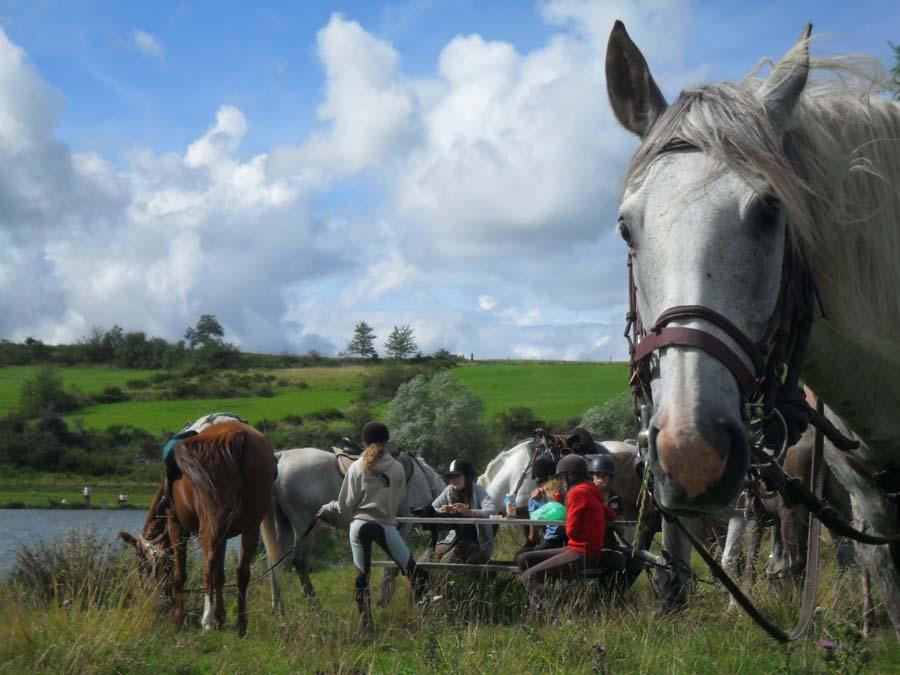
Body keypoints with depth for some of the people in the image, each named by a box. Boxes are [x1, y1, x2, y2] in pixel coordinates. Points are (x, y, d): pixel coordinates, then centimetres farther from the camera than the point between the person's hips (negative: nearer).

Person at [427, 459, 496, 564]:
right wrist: (439, 511, -23)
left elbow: (492, 512, -26)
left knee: (446, 561, -26)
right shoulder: (449, 491, 3)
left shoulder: (478, 491, -11)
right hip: (455, 539, 5)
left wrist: (469, 512, -44)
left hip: (478, 542, -5)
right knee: (428, 558, -14)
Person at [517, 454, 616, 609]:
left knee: (529, 576, -20)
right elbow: (611, 516, 23)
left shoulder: (577, 493, -12)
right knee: (525, 559, 12)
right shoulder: (591, 491, 14)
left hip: (582, 554, -10)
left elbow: (571, 530, -13)